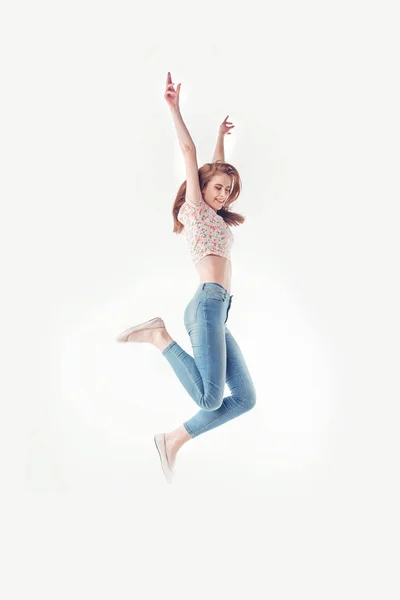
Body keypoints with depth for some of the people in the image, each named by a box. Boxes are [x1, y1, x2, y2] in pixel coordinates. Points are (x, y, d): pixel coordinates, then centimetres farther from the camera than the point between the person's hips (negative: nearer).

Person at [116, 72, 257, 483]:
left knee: (244, 398, 2)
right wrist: (174, 108, -4)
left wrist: (221, 136, 51)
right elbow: (189, 151, -1)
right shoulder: (195, 207, 7)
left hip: (216, 312, 9)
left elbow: (217, 170, 41)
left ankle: (173, 441, 4)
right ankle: (159, 336, -11)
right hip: (208, 303, -9)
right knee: (210, 398, -24)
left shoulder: (212, 216, 27)